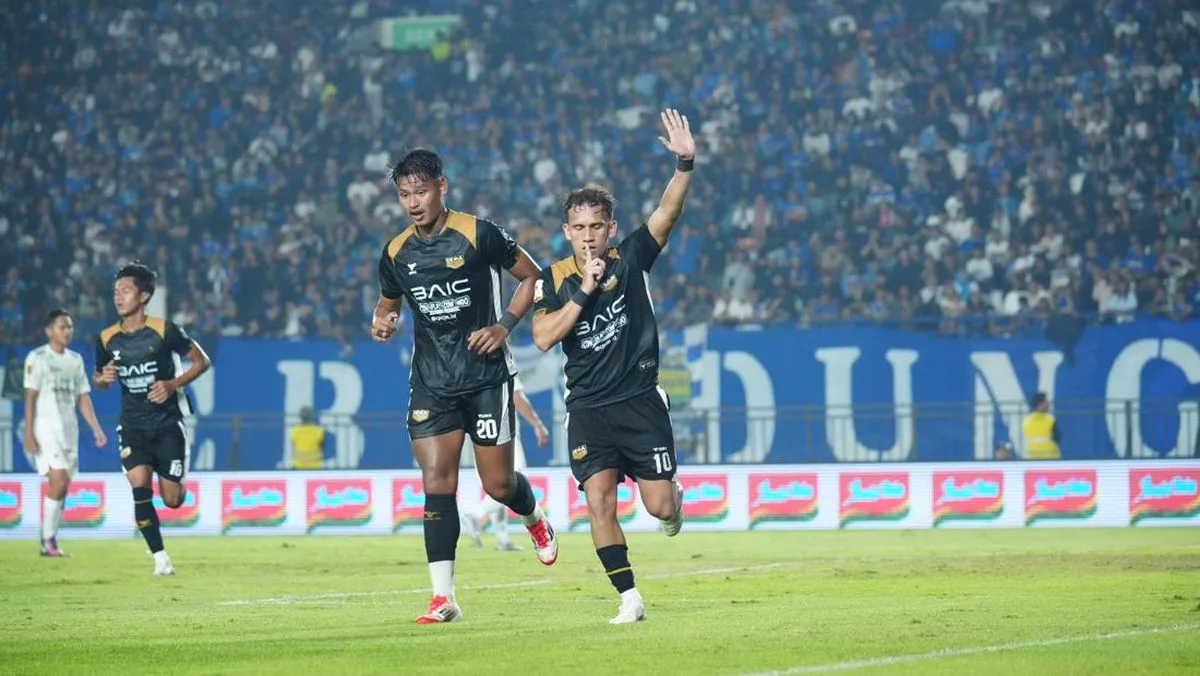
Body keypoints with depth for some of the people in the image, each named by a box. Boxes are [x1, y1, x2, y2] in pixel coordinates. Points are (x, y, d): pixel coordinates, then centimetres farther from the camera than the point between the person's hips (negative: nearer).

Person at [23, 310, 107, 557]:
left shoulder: (76, 360, 13)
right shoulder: (38, 358, -4)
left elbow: (83, 398, 14)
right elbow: (30, 397, -7)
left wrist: (96, 429, 5)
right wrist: (29, 433, -13)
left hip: (69, 429, 6)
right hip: (46, 428, -6)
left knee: (61, 488, 4)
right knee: (58, 482, -17)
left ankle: (50, 541, 9)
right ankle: (48, 540, -10)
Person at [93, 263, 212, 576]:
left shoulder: (164, 330, -11)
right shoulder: (107, 339, -1)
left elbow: (201, 361, -2)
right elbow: (99, 379, 15)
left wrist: (173, 385, -16)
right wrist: (103, 378, -10)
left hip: (168, 423, -2)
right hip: (133, 426, 2)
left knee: (171, 500, -1)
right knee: (139, 486, -18)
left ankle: (177, 485, 38)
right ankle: (160, 557, -8)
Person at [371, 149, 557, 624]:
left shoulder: (479, 235, -9)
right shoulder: (396, 253, 3)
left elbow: (531, 276, 2)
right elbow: (389, 301, 22)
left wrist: (504, 325, -10)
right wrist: (382, 321, -1)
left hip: (486, 377, -3)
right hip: (431, 383, 3)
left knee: (498, 484, 3)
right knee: (437, 483, -9)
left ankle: (533, 518, 41)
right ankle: (443, 598, -10)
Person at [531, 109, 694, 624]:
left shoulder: (630, 260, -1)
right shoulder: (554, 280, 2)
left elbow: (668, 213, -14)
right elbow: (543, 337, -11)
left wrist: (685, 163, -29)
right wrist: (584, 291, -17)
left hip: (640, 401, -1)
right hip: (588, 408, 1)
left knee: (659, 505, -3)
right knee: (599, 502, -12)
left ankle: (676, 498, 35)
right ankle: (629, 598, -5)